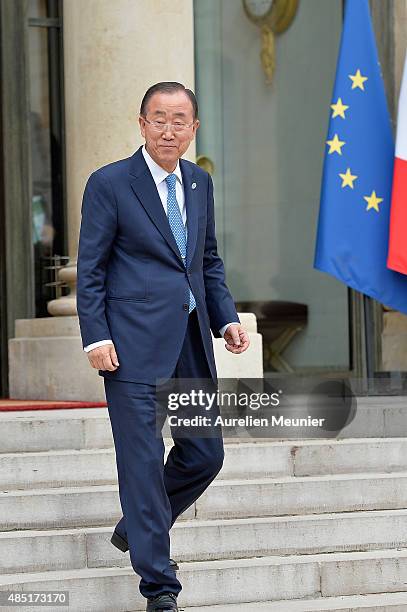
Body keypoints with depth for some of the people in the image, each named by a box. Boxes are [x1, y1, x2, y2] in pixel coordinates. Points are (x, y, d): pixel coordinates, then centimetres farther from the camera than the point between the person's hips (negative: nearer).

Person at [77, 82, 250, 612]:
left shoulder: (200, 182, 13)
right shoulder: (109, 184, -4)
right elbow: (90, 269, -4)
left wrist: (227, 319, 8)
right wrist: (96, 338, -12)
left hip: (191, 342, 6)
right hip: (134, 344, -6)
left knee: (205, 454, 9)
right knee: (143, 459, -5)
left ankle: (138, 525, 33)